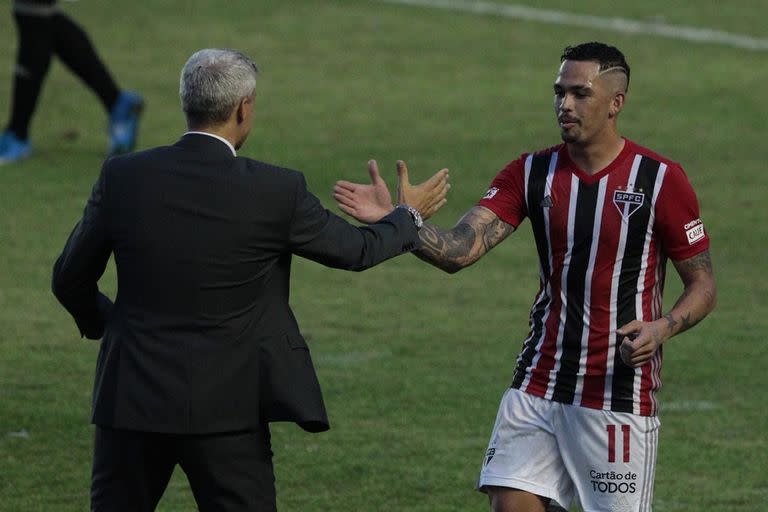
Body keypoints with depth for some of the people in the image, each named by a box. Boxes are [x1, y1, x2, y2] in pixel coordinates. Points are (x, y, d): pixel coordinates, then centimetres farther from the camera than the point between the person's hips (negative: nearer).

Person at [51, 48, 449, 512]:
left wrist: (98, 321, 29)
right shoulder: (277, 191, -10)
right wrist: (409, 216, 27)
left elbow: (70, 279, 6)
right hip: (225, 405, -2)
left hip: (134, 398, 2)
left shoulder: (123, 177, -5)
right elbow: (356, 250, 6)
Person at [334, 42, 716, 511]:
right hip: (538, 388, 4)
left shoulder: (661, 180, -7)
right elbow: (458, 250, -7)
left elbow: (703, 285, -1)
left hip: (621, 397, -4)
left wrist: (662, 328, -21)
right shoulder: (532, 173, 3)